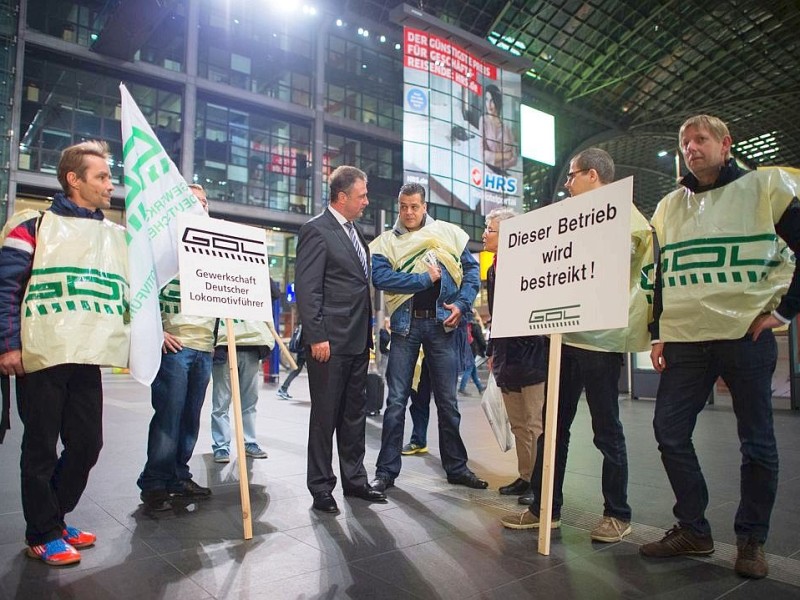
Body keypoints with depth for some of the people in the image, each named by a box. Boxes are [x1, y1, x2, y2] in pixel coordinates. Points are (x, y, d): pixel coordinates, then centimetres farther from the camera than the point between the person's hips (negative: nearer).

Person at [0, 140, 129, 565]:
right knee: (42, 448, 5)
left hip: (89, 360, 5)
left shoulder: (116, 236, 16)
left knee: (87, 443, 8)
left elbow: (130, 295, 19)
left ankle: (53, 519, 29)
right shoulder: (35, 225, 1)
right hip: (41, 357, -5)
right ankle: (43, 534, 20)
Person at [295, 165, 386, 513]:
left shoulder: (355, 232, 16)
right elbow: (307, 289, -15)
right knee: (325, 416, 3)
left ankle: (354, 480, 28)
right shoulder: (317, 230, -9)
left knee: (355, 413, 15)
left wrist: (368, 333, 14)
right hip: (330, 341, -8)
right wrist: (316, 336, -20)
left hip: (358, 341, 8)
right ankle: (321, 487, 17)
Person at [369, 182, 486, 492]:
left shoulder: (448, 233, 7)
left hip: (441, 323, 1)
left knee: (448, 400, 9)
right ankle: (386, 471, 13)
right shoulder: (386, 242, 4)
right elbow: (381, 277, -13)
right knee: (396, 401, 2)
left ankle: (457, 467, 23)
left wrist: (462, 304, -8)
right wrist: (426, 278, -13)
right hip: (405, 325, -1)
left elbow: (471, 269, 6)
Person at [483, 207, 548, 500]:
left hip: (530, 355, -8)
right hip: (507, 358, 9)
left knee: (536, 424, -1)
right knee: (518, 425, 15)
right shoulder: (494, 269, 13)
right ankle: (525, 477, 25)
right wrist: (493, 352, 19)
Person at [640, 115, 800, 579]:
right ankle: (693, 529, 18)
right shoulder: (669, 206, 15)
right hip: (684, 339, 4)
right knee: (670, 432, 2)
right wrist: (658, 333, 10)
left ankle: (752, 539, 21)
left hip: (746, 334, -3)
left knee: (757, 441, 4)